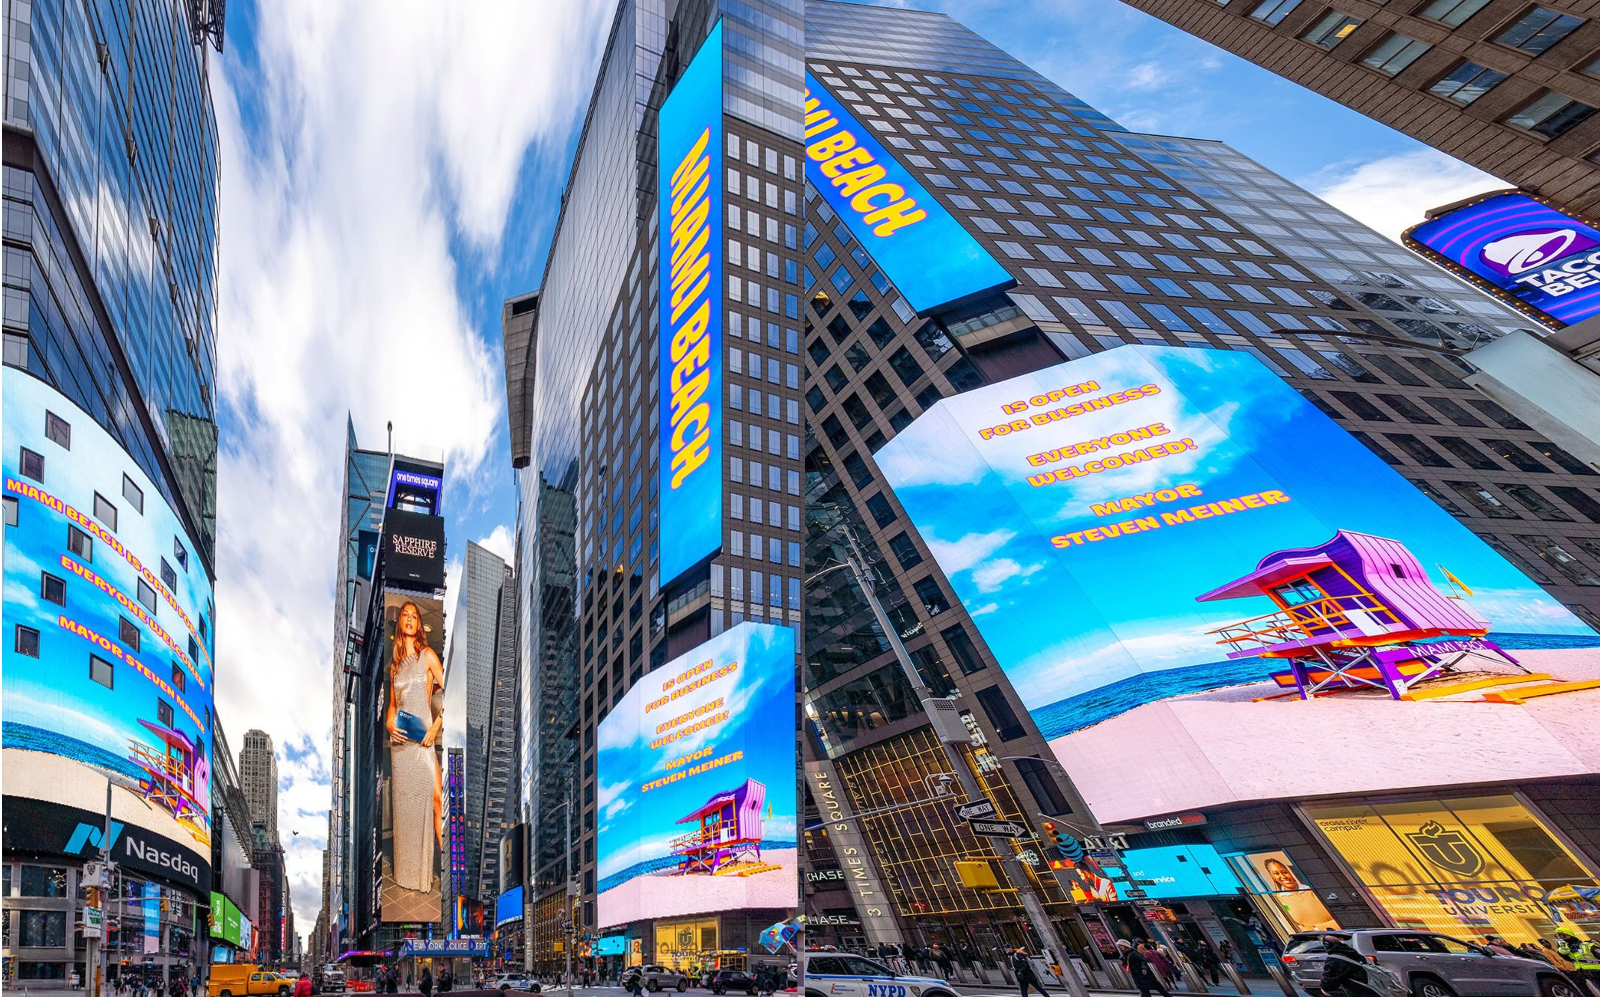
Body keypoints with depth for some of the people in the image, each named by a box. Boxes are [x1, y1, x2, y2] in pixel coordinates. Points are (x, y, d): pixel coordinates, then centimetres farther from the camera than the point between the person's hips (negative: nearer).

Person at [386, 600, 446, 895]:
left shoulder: (427, 655, 0)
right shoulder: (395, 661, 13)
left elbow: (446, 693, -4)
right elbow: (392, 702, 19)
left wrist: (436, 726, -14)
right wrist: (389, 723, -1)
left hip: (422, 737, -5)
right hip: (399, 738, 5)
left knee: (434, 797, -13)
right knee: (403, 800, 9)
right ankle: (405, 872, 18)